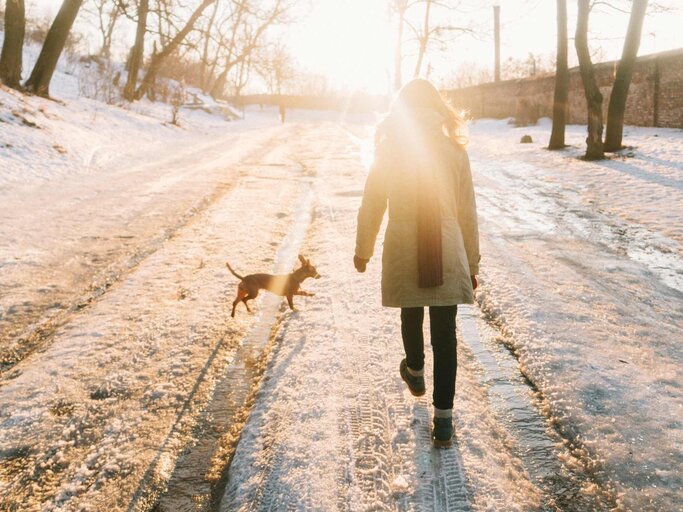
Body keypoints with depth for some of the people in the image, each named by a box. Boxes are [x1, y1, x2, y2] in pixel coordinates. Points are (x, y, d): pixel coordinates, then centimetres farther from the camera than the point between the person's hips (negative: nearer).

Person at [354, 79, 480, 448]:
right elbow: (467, 213, 4)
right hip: (448, 256, 0)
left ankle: (415, 374, 50)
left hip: (402, 255, 0)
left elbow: (371, 207, 2)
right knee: (445, 334, 6)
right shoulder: (455, 151, 0)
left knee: (411, 317, 25)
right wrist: (471, 264, 13)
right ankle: (443, 421, 9)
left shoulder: (388, 150, -2)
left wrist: (363, 251, 17)